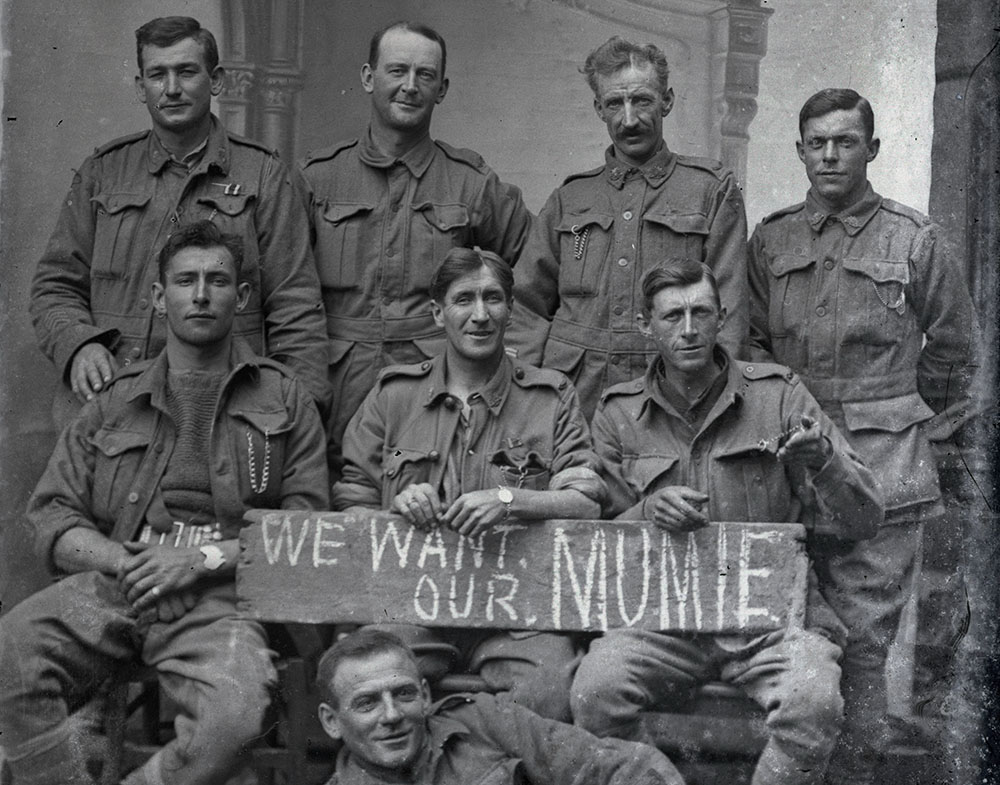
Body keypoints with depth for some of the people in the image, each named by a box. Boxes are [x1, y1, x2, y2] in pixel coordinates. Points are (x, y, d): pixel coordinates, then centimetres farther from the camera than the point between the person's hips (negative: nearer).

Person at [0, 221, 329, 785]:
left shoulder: (284, 400, 14)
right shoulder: (116, 402, 20)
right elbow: (52, 518, 13)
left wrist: (204, 558, -8)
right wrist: (124, 561, -7)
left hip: (219, 596, -2)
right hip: (110, 584, 2)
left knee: (235, 715, -34)